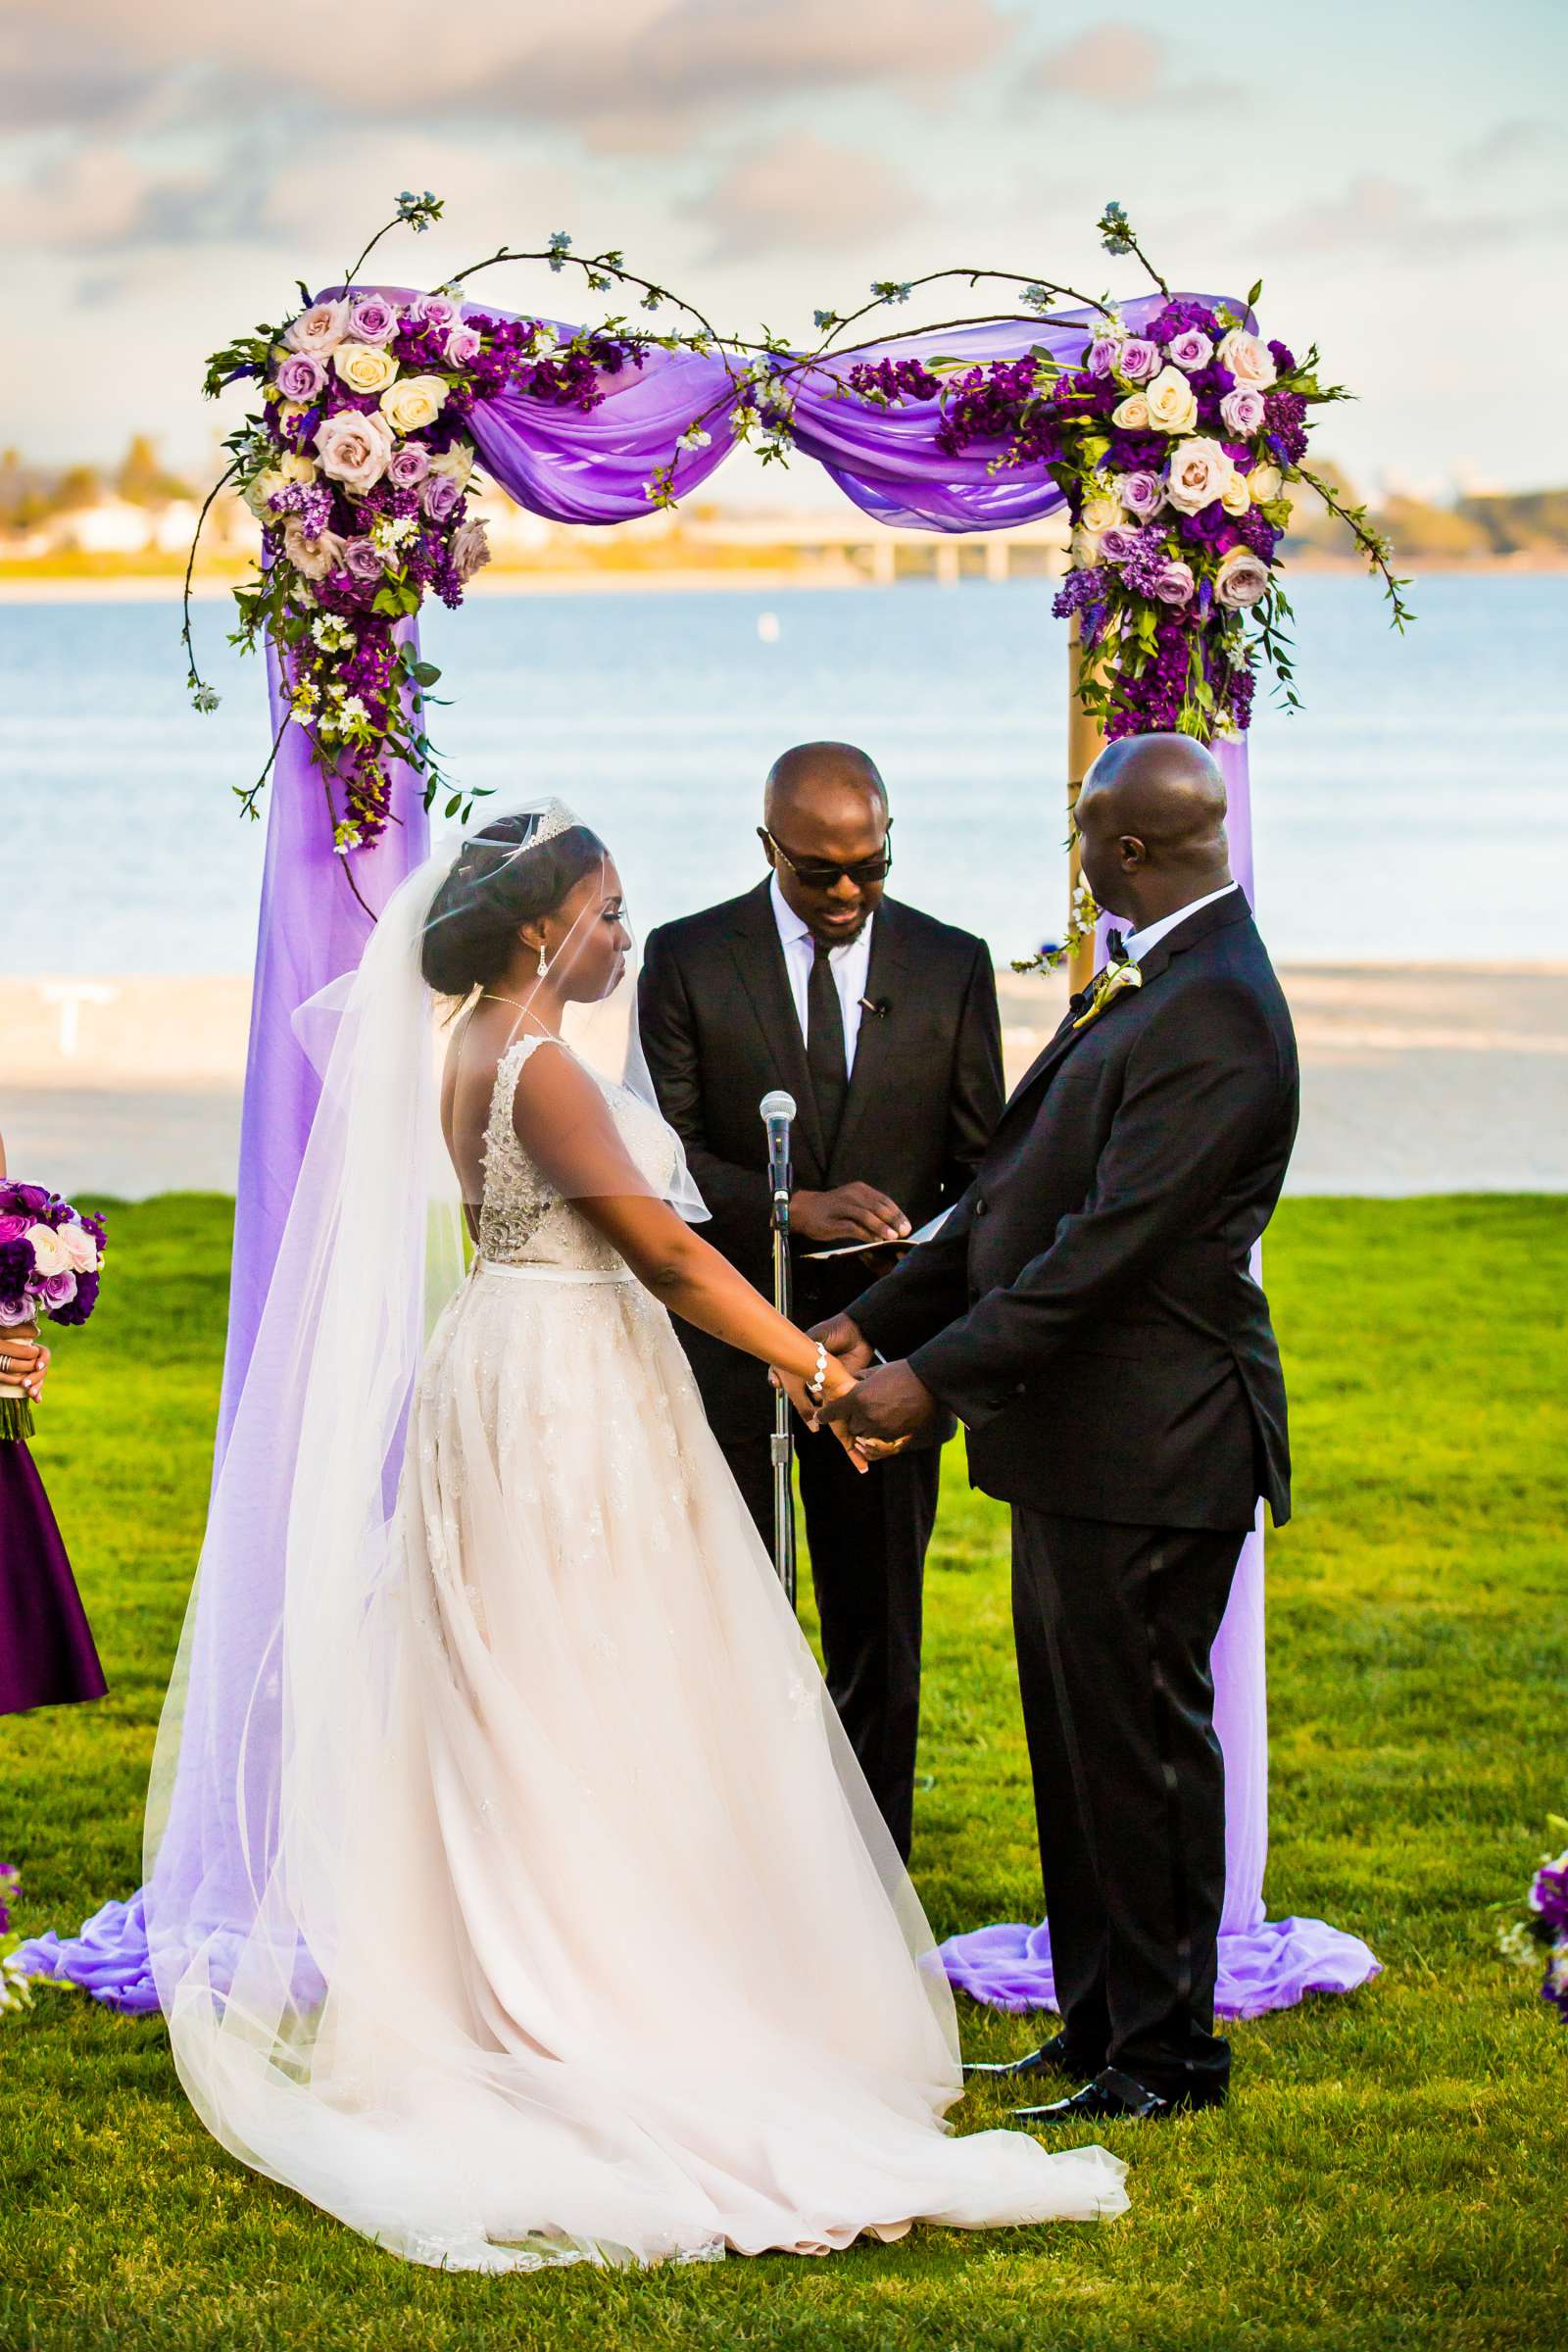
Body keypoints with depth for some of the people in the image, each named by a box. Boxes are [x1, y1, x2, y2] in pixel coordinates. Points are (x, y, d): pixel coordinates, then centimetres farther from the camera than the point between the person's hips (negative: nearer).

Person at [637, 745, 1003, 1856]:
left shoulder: (952, 966, 2)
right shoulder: (686, 960, -2)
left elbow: (981, 1168, 4)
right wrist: (794, 1208, -22)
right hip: (726, 1340, -1)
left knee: (879, 1634, 8)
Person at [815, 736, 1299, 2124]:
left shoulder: (1215, 1015, -20)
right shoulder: (1144, 981, 12)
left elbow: (1108, 1246, -25)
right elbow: (1020, 1191, 15)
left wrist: (934, 1380, -23)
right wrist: (879, 1321, 10)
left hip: (1149, 1447, -10)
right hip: (1079, 1437, 10)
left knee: (1140, 1741, -1)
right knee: (1077, 1734, 16)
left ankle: (1164, 2056, 10)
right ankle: (1100, 2019, 26)